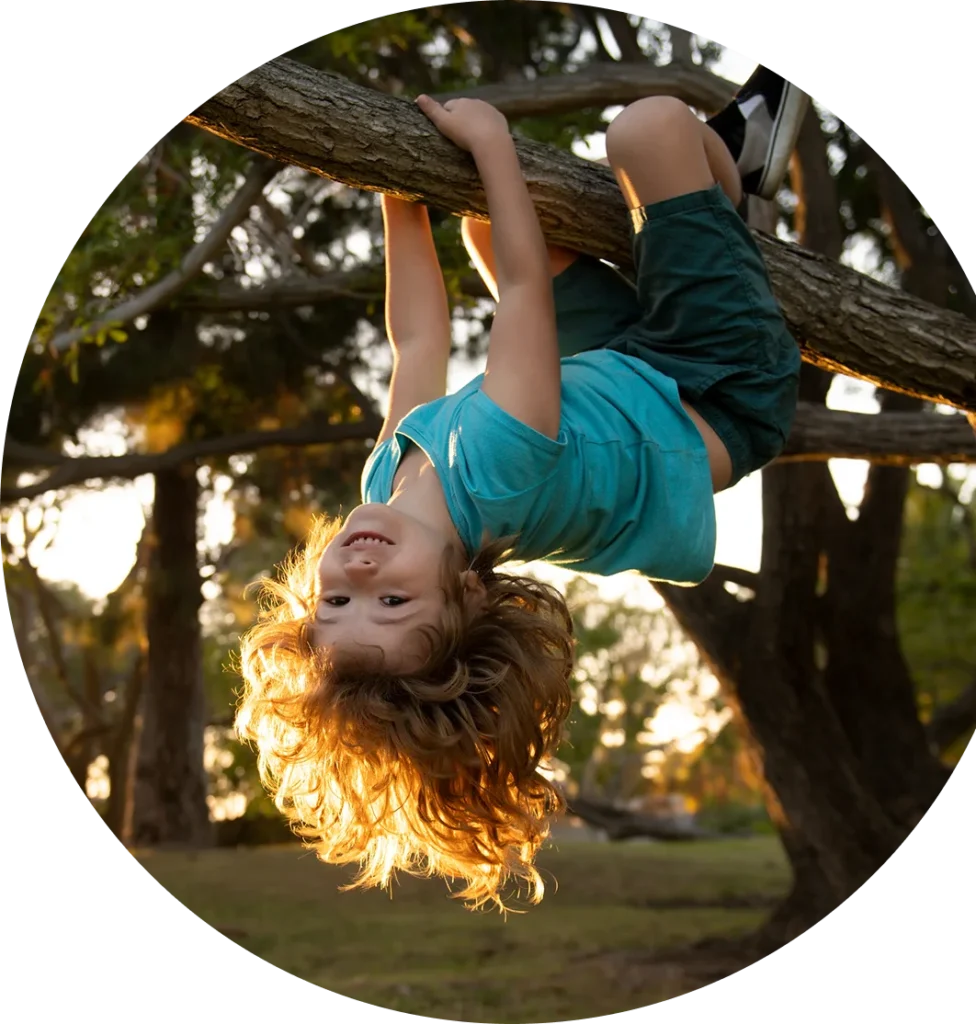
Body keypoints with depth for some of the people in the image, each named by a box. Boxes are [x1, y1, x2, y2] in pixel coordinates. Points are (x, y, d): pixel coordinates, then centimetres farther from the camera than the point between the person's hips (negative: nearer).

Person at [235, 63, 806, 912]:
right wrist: (489, 139, -24)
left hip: (615, 373, 6)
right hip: (717, 394, -6)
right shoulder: (489, 472, -44)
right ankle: (729, 167, 22)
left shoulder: (386, 484, -25)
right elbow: (524, 282, -34)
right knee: (652, 126, -18)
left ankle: (732, 150, 37)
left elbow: (417, 339, -12)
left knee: (487, 218, 18)